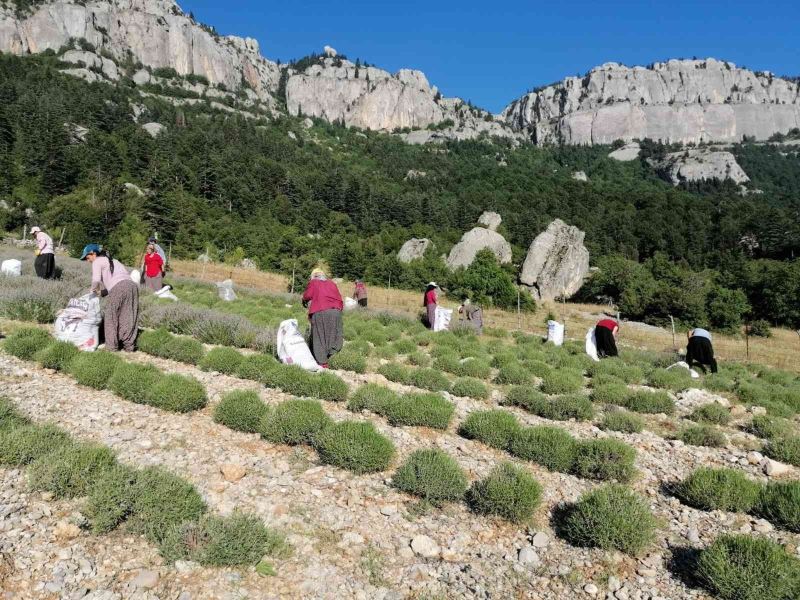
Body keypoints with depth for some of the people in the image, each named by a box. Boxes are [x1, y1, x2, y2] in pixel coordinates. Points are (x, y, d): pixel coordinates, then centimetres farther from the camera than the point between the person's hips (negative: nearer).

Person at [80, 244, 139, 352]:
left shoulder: (97, 261, 11)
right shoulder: (112, 260, 34)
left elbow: (96, 280, -1)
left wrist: (94, 290, 17)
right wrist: (101, 293, 25)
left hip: (118, 287, -7)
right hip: (132, 285, 7)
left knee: (111, 317, 5)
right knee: (128, 317, 10)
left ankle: (111, 346, 6)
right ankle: (129, 346, 12)